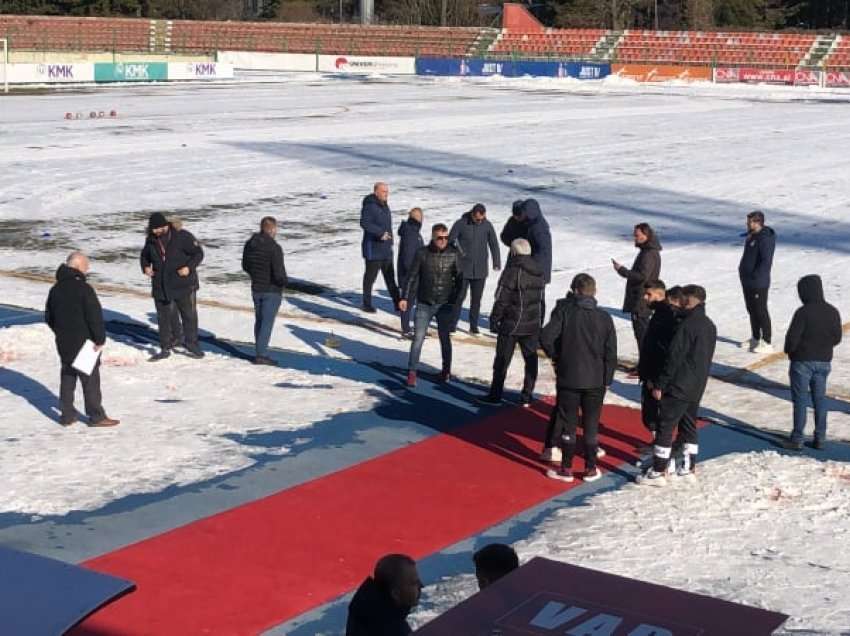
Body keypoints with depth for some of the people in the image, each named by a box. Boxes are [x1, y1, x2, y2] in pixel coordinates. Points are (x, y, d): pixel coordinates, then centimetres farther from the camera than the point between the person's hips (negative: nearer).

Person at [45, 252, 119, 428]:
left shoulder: (55, 289, 7)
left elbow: (49, 317, 16)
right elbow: (95, 316, -20)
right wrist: (100, 339, -12)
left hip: (64, 344, 7)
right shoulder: (83, 289, -18)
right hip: (83, 343, -7)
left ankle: (67, 415, 18)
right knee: (90, 379, 1)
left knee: (67, 377, 15)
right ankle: (96, 416, 5)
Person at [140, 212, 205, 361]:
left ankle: (191, 347, 21)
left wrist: (189, 267, -24)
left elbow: (198, 253, -9)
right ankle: (165, 348, 19)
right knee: (163, 318, 9)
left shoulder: (182, 236, -13)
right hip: (161, 286, 4)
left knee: (189, 316, 7)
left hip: (184, 285, -4)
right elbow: (144, 255, 20)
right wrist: (146, 267, 0)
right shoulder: (151, 240, 2)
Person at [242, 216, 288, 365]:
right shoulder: (274, 248, -22)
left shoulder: (249, 244, 0)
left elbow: (245, 266, 12)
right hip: (272, 290, -7)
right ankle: (261, 355, -1)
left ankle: (260, 353, 23)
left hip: (256, 289, 7)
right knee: (267, 322, -1)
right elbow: (279, 273, -24)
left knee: (259, 321, 16)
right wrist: (284, 282, -4)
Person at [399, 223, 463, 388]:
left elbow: (459, 279, 2)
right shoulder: (422, 254, -4)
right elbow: (412, 277, -1)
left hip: (445, 305, 1)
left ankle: (446, 370, 27)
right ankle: (412, 372, 0)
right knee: (418, 338, -5)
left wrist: (457, 300, -5)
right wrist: (405, 298, -7)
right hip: (424, 304, 0)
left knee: (445, 338, 11)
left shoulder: (454, 254, -3)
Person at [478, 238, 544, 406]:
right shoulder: (538, 272, 6)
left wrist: (494, 319, -7)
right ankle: (527, 397, 13)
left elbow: (502, 299, -15)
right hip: (532, 325, 6)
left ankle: (495, 395, 10)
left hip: (511, 325, -6)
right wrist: (535, 318, 17)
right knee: (531, 360, 11)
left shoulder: (512, 271, -16)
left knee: (502, 361, 4)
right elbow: (539, 297, 11)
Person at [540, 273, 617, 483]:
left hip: (568, 379, -2)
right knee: (591, 424, 11)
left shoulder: (564, 311, -7)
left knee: (567, 423, 7)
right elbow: (611, 352, 1)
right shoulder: (604, 317, 0)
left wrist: (555, 356, 2)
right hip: (595, 381, 2)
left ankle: (566, 468, 10)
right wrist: (607, 380, 9)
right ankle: (590, 469, 16)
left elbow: (546, 337, -17)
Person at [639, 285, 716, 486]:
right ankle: (688, 468, 22)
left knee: (665, 427, -4)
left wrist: (660, 384, -14)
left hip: (678, 386, -9)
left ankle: (658, 472, -3)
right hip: (697, 387, 9)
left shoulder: (687, 325, -19)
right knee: (689, 424, 17)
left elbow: (674, 358, -19)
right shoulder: (710, 326, 9)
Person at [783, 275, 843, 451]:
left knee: (800, 400, 3)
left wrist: (789, 351, 3)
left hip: (802, 361, -5)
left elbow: (792, 337, -17)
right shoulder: (833, 312, -1)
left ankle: (797, 438, 5)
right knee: (820, 399, 13)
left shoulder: (803, 312, -19)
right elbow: (837, 337, 6)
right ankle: (820, 438, 15)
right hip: (824, 362, 5)